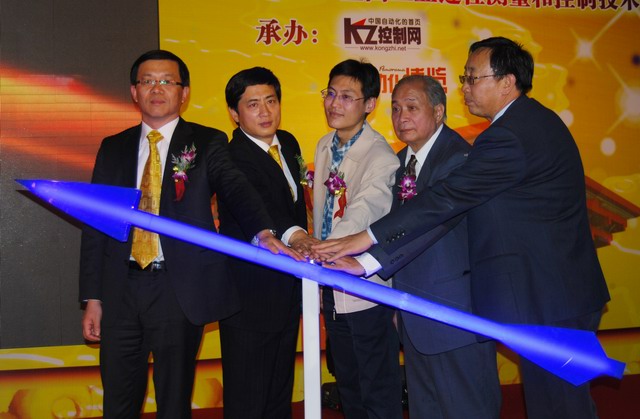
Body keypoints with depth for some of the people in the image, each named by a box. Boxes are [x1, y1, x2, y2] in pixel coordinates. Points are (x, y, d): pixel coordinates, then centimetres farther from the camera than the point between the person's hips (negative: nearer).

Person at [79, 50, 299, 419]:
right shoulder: (113, 148, 11)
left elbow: (236, 187, -15)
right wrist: (92, 297, 5)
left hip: (180, 291, -3)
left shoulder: (207, 143, 2)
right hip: (121, 289, 3)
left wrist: (264, 231, -36)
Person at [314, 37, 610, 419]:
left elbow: (447, 198, -24)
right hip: (564, 291, 10)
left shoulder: (510, 136, -22)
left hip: (549, 300, -10)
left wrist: (369, 238, -19)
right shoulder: (535, 120, 12)